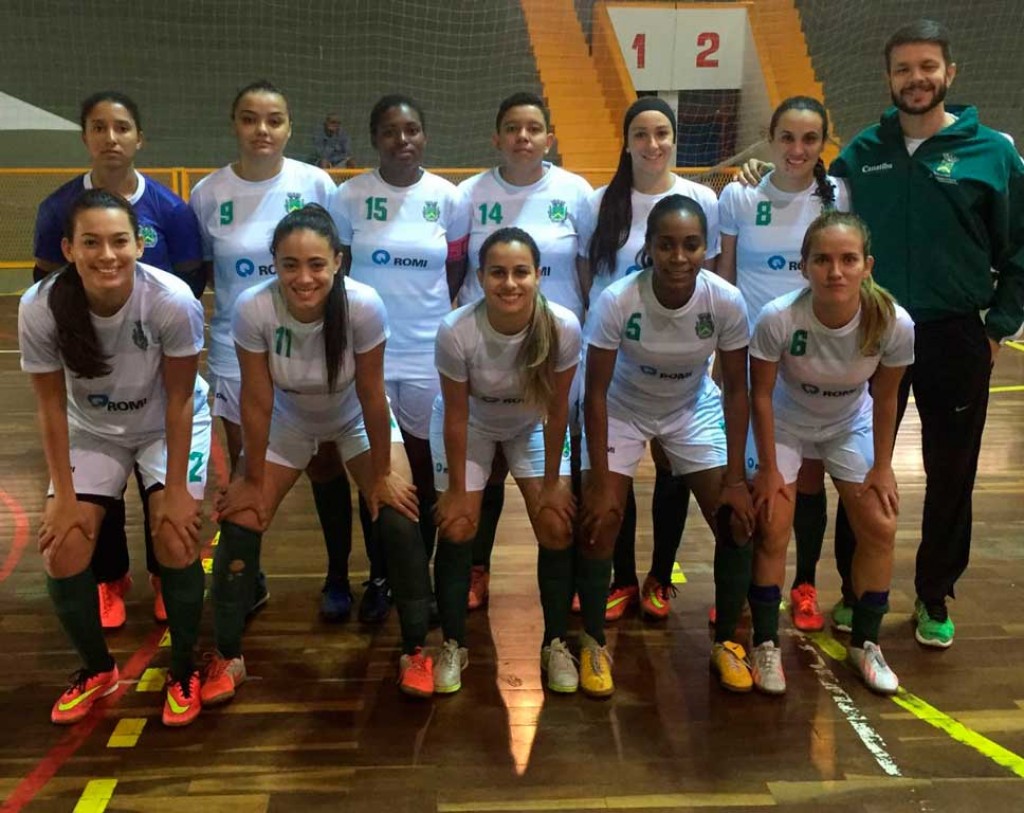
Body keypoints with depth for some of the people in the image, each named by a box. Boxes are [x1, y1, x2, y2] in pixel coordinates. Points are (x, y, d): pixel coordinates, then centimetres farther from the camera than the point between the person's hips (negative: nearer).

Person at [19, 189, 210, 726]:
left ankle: (183, 671, 9)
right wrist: (65, 496, -12)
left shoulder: (173, 301, -32)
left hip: (167, 426, -2)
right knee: (62, 550, -8)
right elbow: (51, 406, -14)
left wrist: (176, 488, -16)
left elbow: (178, 400, -20)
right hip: (92, 430, 2)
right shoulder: (40, 308, -27)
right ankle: (96, 668, 19)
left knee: (176, 539, -17)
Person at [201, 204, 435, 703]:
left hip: (356, 419, -1)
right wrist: (252, 479, -12)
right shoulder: (252, 309, -34)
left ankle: (414, 651, 7)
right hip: (286, 421, 1)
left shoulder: (364, 307, -36)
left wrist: (381, 473, -13)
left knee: (399, 520, -13)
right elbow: (256, 402, -23)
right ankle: (227, 657, 13)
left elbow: (372, 395, -23)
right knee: (240, 523, -7)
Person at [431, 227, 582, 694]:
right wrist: (457, 489, -13)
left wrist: (551, 483, -11)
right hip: (471, 424, -1)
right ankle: (453, 647, 14)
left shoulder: (563, 328, -32)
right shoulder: (456, 331, -35)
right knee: (456, 530, -5)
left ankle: (556, 645, 13)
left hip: (531, 426, 1)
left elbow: (556, 409, -18)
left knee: (558, 529, -6)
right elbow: (457, 415, -21)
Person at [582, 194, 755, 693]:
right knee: (599, 521, -12)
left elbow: (735, 390, -13)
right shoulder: (616, 302, -31)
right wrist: (600, 481, -20)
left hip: (694, 409, 2)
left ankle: (726, 642, 15)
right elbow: (596, 392, -21)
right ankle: (593, 642, 11)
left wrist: (734, 479, -13)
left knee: (737, 521, -6)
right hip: (623, 409, -2)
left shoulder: (726, 302, -25)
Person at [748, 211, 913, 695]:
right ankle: (765, 645, 11)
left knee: (879, 528, -2)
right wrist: (769, 469, -13)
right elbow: (761, 394, -20)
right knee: (772, 531, -8)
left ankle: (865, 644, 19)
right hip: (784, 424, -2)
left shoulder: (894, 324, -29)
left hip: (850, 426, 2)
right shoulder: (778, 318, -35)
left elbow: (884, 396, -10)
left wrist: (882, 466, -3)